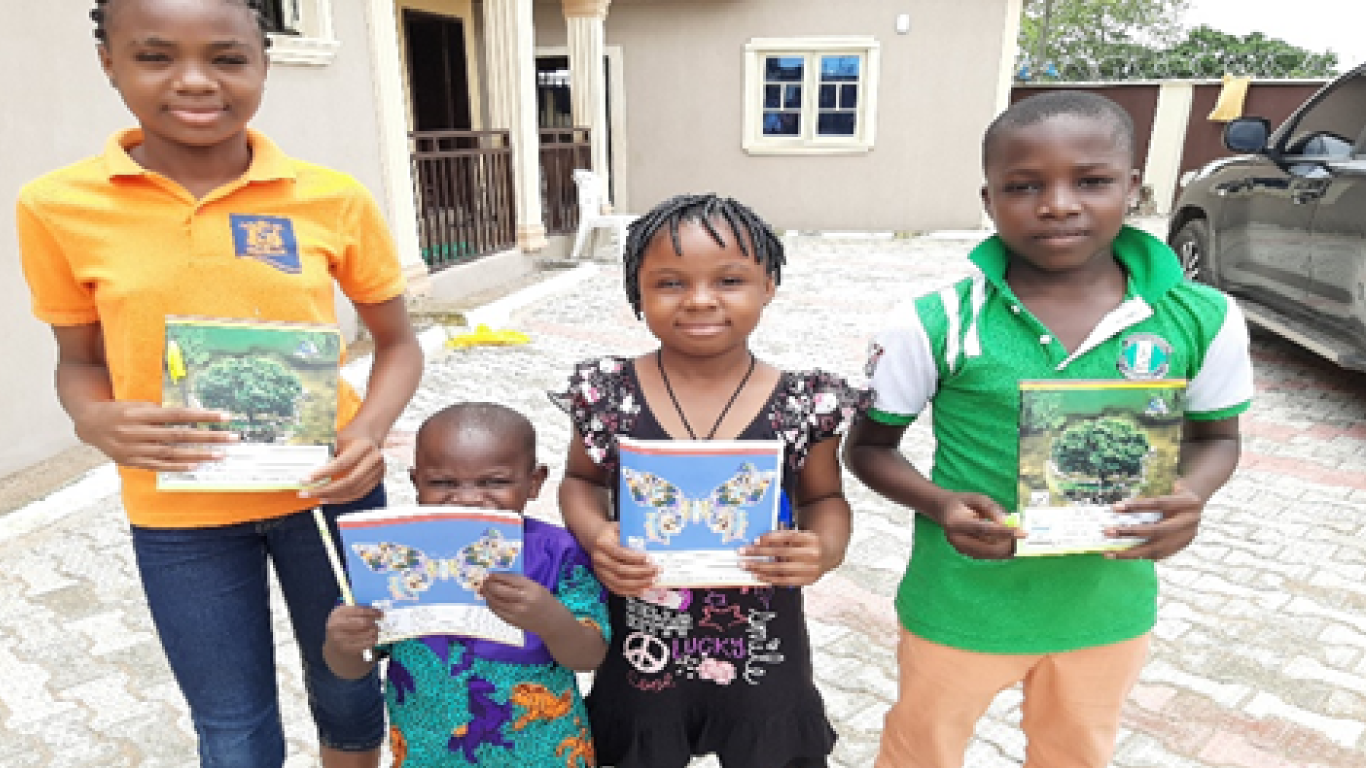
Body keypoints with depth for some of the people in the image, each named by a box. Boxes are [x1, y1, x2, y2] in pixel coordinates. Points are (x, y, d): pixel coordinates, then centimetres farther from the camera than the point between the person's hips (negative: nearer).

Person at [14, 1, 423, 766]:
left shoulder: (333, 198, -10)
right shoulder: (59, 206, -7)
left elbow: (398, 342, 1)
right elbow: (80, 361, 5)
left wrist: (370, 430, -17)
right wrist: (98, 422, -17)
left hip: (327, 490, 0)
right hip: (179, 517, 1)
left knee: (349, 694, 20)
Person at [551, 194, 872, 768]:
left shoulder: (802, 404, -14)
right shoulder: (608, 395, -13)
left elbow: (823, 497, 1)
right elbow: (582, 480, 3)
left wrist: (825, 549, -20)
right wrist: (595, 536, -17)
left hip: (761, 654, 0)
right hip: (642, 652, 1)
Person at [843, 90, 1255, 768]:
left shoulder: (1202, 319, -10)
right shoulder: (936, 324, -18)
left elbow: (1216, 435, 6)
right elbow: (869, 445, -6)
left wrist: (1191, 495, -16)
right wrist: (940, 505, -25)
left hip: (1109, 606, 3)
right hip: (960, 606, -2)